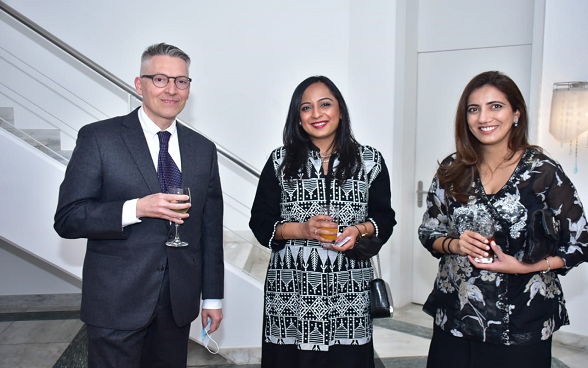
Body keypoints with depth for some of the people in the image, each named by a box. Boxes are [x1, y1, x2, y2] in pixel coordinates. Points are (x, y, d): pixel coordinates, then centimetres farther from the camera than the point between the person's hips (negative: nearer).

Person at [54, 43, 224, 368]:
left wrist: (213, 296, 9)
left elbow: (210, 229, 8)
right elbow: (67, 219, -9)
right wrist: (136, 208, -23)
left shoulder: (203, 149, 6)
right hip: (117, 303, -3)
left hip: (179, 303, 4)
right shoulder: (98, 138, -5)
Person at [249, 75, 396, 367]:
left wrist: (359, 230, -12)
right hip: (291, 292, 0)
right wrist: (301, 229, -13)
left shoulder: (370, 160, 6)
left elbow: (385, 218, 9)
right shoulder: (280, 161, 4)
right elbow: (260, 222, 3)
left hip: (349, 291, 1)